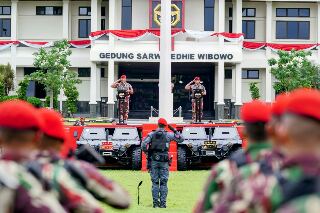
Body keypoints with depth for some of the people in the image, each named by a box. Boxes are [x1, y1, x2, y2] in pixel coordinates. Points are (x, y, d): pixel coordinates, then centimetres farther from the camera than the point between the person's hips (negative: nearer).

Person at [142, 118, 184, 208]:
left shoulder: (151, 134, 2)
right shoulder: (168, 135, 0)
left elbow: (143, 145, -9)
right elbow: (181, 139, 8)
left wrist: (147, 153, 6)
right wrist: (174, 130, 13)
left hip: (154, 160, 1)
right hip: (164, 161, -1)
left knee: (155, 182, 6)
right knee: (163, 183, 3)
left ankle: (155, 203, 4)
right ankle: (163, 203, 0)